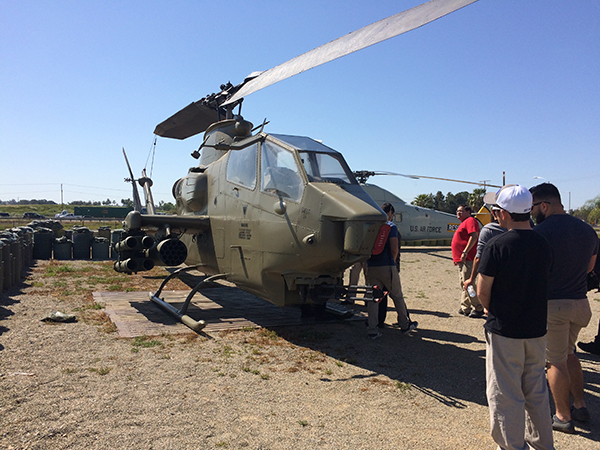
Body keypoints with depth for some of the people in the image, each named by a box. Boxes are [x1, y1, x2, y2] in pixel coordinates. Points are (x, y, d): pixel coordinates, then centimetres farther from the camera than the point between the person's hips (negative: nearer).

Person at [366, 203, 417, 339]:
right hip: (386, 266, -4)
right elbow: (394, 249, -12)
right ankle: (405, 325, 26)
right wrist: (393, 260, 5)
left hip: (371, 267, 4)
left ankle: (372, 330, 7)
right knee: (397, 296, 12)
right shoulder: (391, 226, -4)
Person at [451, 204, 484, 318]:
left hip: (467, 259, -11)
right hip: (461, 260, 11)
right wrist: (457, 258, 25)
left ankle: (478, 308, -3)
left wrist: (465, 252, -24)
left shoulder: (470, 221, -7)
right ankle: (465, 308, 18)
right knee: (463, 284, 12)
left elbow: (474, 236, -20)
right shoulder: (464, 223, 25)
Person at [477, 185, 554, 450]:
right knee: (536, 392, 21)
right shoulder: (544, 245, 1)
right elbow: (543, 284, 9)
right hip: (537, 329, 6)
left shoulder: (497, 245, -17)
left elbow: (482, 291, -13)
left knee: (505, 395, 7)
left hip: (504, 331, -6)